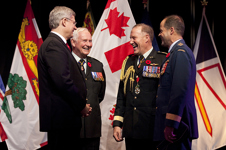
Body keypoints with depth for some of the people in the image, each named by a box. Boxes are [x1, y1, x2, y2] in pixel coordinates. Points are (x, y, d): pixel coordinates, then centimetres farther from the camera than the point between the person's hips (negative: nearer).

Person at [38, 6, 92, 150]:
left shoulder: (55, 43, 20)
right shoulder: (54, 44, -13)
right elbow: (63, 81, -22)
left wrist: (82, 105, 9)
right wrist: (82, 106, -10)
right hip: (61, 117, -10)